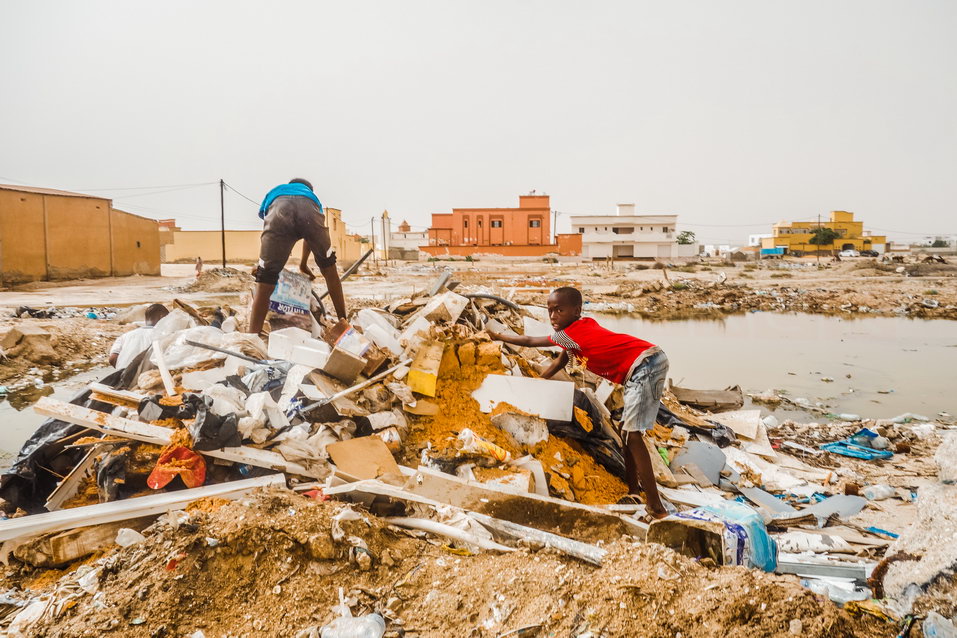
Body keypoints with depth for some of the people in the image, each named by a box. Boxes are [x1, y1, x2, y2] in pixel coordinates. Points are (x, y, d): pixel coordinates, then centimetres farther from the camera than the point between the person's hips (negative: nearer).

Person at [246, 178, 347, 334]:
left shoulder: (274, 193, 47)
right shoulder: (310, 194, 48)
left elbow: (267, 234, 46)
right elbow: (310, 234, 51)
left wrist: (261, 262, 57)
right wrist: (303, 264, 63)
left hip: (280, 209, -1)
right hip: (309, 209, 1)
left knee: (266, 276, 2)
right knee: (328, 267, 22)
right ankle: (343, 321, 30)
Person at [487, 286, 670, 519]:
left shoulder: (569, 334, -8)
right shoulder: (585, 325, 18)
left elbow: (530, 342, 4)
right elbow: (558, 363, 29)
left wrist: (498, 337, 16)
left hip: (646, 364, -10)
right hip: (641, 369, 10)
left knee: (631, 433, -13)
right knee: (627, 429, 16)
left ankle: (655, 507, -13)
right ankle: (632, 488, 23)